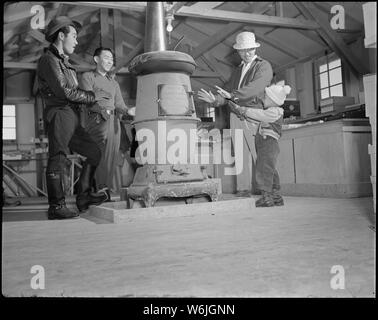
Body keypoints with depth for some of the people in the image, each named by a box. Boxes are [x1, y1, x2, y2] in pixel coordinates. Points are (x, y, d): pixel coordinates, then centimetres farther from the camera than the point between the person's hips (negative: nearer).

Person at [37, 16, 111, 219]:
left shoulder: (64, 62, 27)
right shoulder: (49, 60, -4)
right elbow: (64, 91, -14)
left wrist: (94, 102, 9)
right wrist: (92, 96, -4)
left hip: (72, 119, 9)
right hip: (59, 114, -9)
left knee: (95, 153, 7)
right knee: (57, 159, -9)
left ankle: (83, 197, 10)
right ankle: (56, 207, -5)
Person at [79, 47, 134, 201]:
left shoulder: (113, 82, 26)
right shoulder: (87, 77, 10)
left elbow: (119, 104, 15)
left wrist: (128, 110, -8)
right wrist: (105, 110, -21)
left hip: (114, 122, 5)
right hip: (97, 120, -5)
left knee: (111, 159, -1)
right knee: (98, 158, -20)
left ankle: (106, 193, 4)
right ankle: (98, 193, -20)